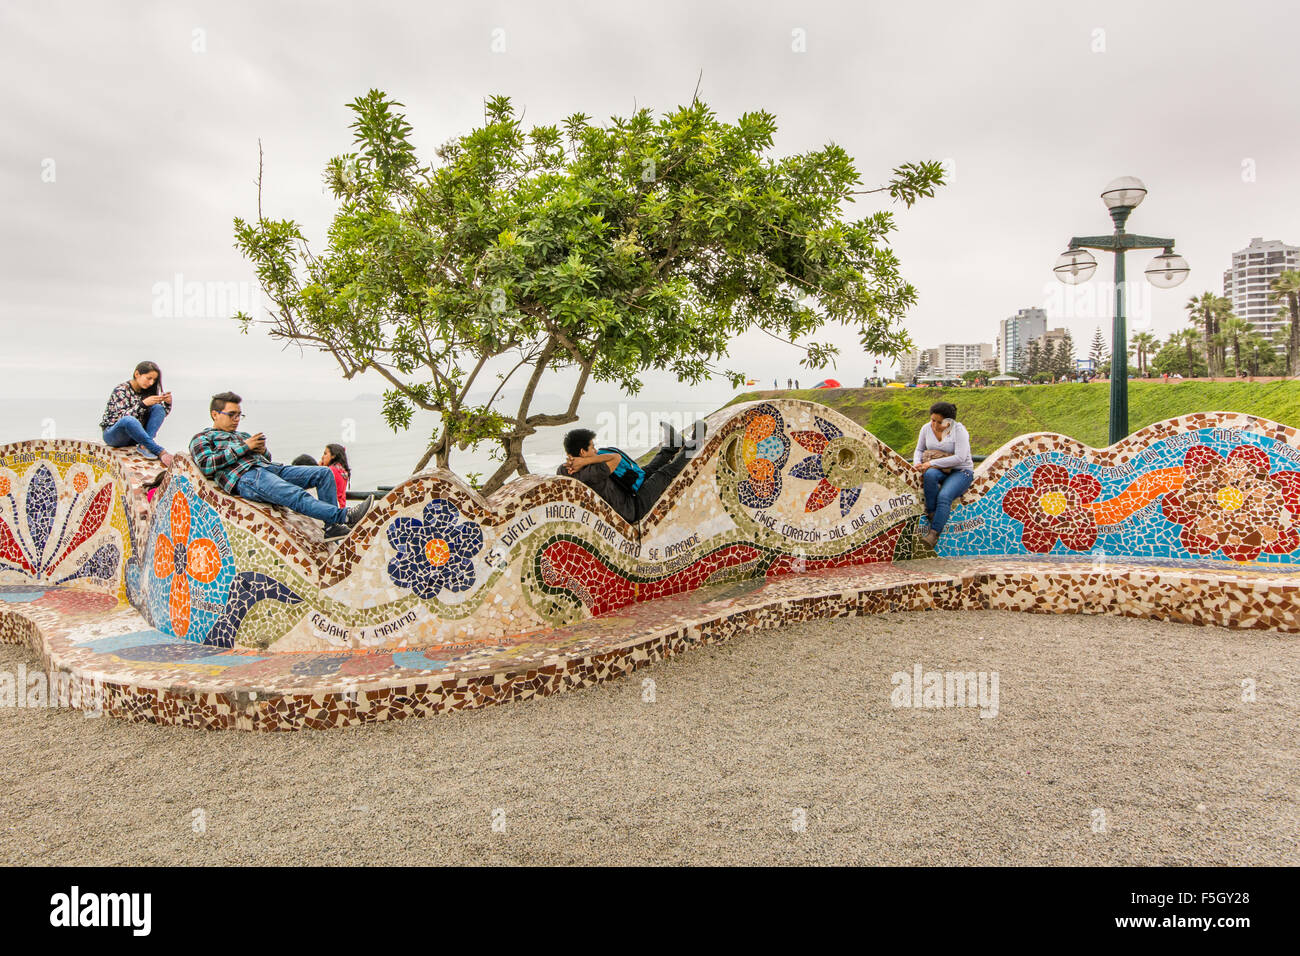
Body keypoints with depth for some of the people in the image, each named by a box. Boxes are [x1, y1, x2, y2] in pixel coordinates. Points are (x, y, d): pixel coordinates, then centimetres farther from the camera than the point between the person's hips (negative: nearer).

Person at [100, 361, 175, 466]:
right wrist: (143, 404, -36)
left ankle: (144, 445, -30)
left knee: (158, 408, -15)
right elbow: (123, 417, -24)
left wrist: (167, 403, -13)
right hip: (113, 434, -6)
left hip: (134, 434, 6)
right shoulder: (121, 390, -13)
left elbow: (161, 413, 9)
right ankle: (159, 451, -39)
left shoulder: (146, 391, 5)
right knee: (129, 420, -40)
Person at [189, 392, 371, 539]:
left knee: (324, 473, -11)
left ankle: (332, 527, -20)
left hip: (269, 467, 8)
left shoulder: (243, 436, 37)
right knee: (297, 496, -34)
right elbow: (206, 466, -4)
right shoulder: (202, 438, 17)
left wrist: (263, 450, 6)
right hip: (244, 477, -8)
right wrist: (244, 447, -4)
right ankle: (345, 515, -47)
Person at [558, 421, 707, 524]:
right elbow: (617, 458, -26)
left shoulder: (561, 471, -12)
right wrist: (584, 462, -33)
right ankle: (690, 448, 29)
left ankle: (671, 448, 47)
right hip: (633, 510, -8)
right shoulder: (589, 474, -38)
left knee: (646, 473, 23)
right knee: (664, 475, 8)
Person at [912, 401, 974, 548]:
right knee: (930, 474, -34)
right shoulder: (926, 428, 1)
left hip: (960, 471, -4)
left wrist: (932, 463, -23)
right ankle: (931, 513, -26)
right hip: (939, 470, 4)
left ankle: (933, 533, -37)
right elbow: (919, 449, 16)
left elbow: (960, 458, -23)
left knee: (944, 496, -32)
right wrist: (917, 463, -8)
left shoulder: (958, 430, -15)